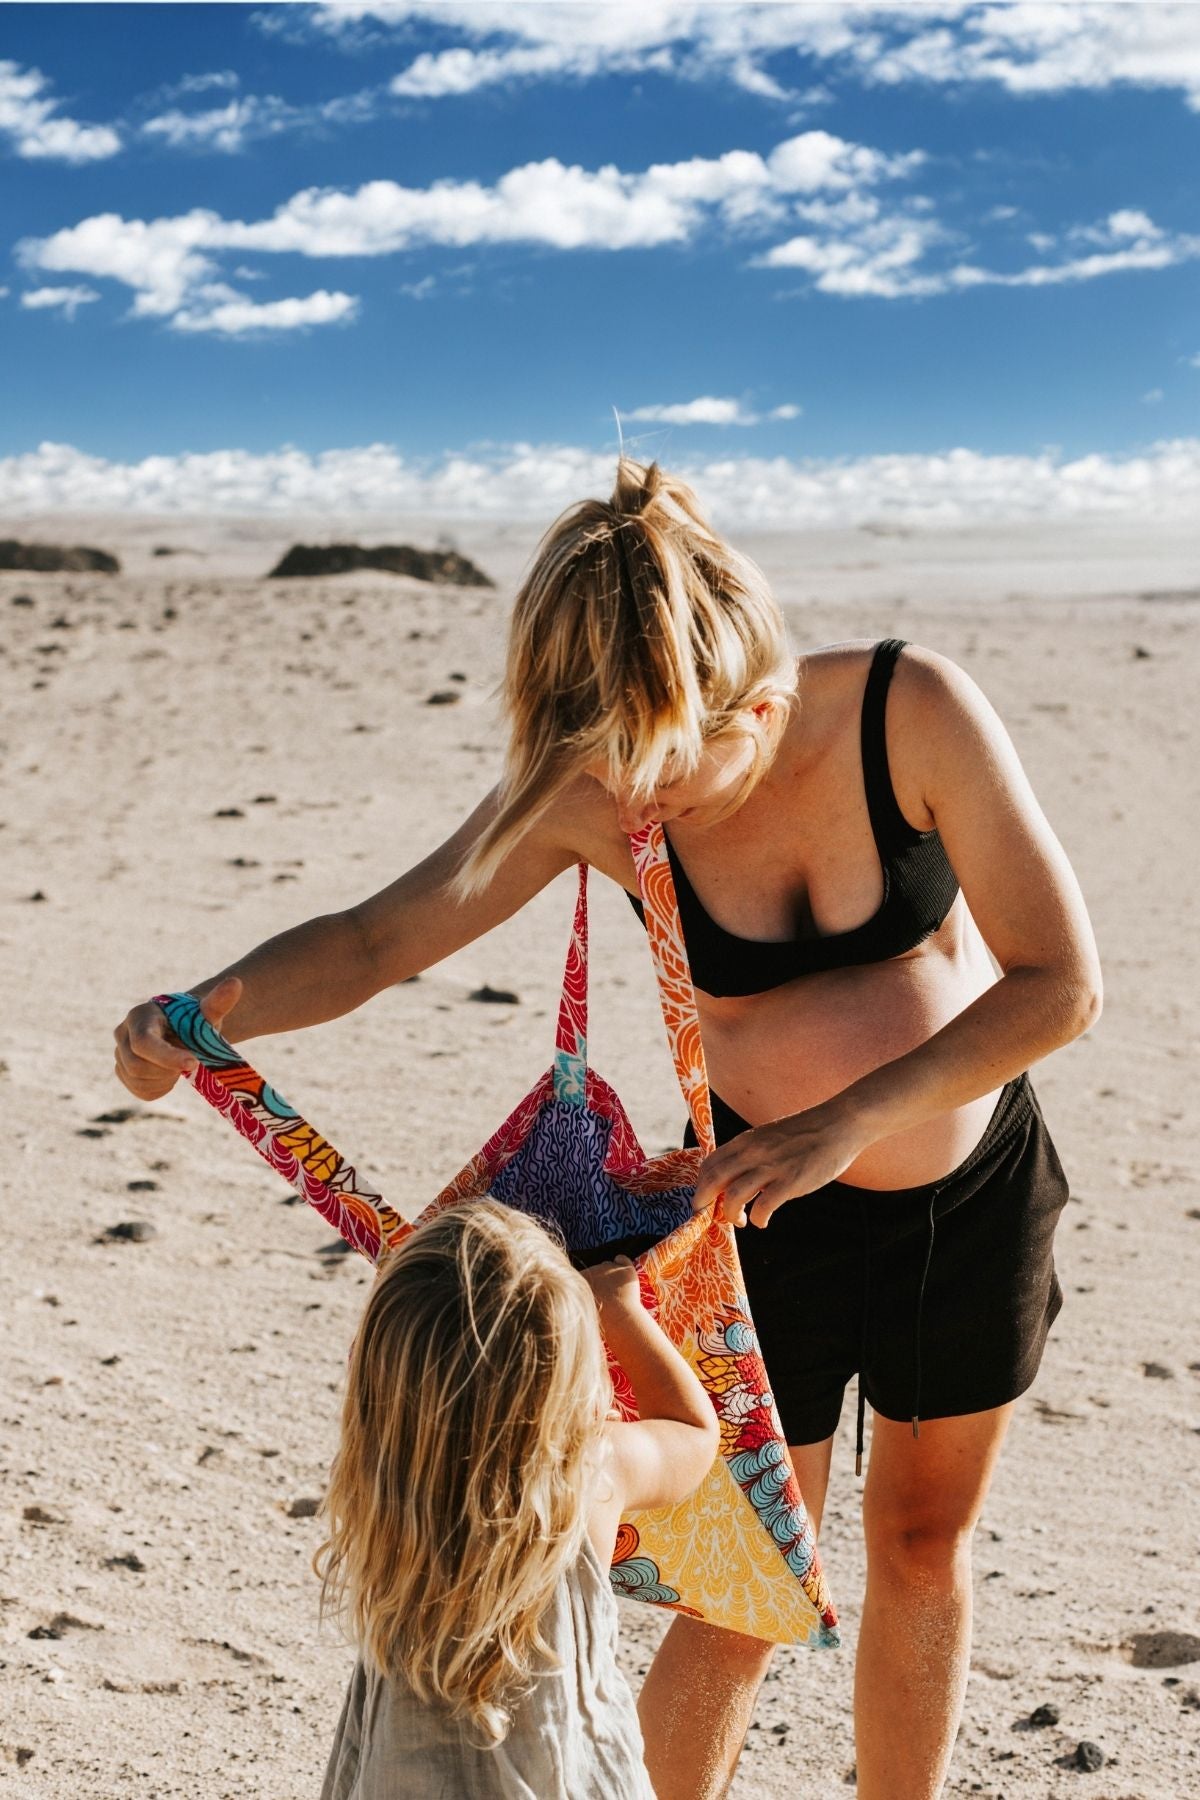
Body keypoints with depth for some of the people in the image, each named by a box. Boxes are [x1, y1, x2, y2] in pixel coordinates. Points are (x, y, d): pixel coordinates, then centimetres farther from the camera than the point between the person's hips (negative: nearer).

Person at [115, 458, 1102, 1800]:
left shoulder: (914, 710, -26)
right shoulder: (591, 789, -22)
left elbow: (1062, 984, -24)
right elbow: (381, 935, -18)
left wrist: (848, 1119, -34)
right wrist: (213, 1008, -38)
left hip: (981, 1190, 1)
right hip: (774, 1206, -1)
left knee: (924, 1546, 19)